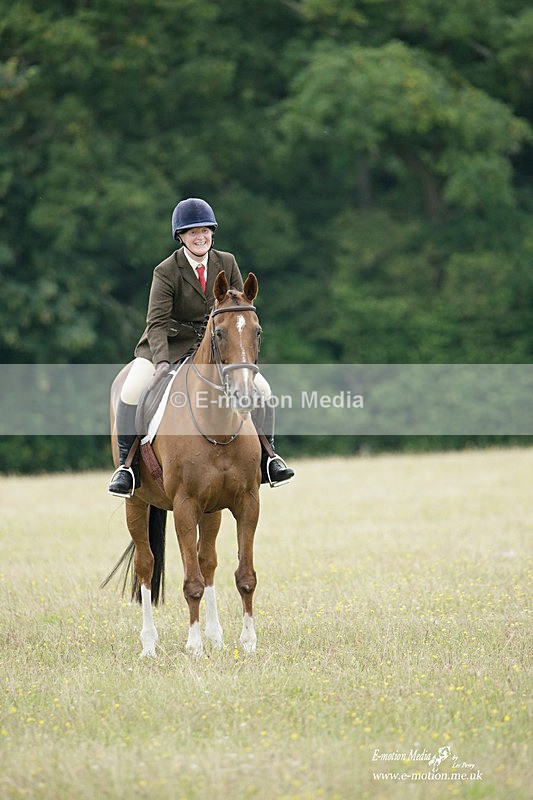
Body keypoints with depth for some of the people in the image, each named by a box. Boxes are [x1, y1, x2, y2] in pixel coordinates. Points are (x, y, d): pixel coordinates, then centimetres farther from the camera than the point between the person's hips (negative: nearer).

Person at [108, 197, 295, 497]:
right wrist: (162, 361, -36)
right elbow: (157, 323, -20)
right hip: (171, 344, -3)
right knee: (132, 390, -26)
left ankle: (267, 457, 8)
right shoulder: (166, 272, -14)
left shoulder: (227, 263, -2)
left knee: (261, 388, -9)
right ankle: (127, 465, -13)